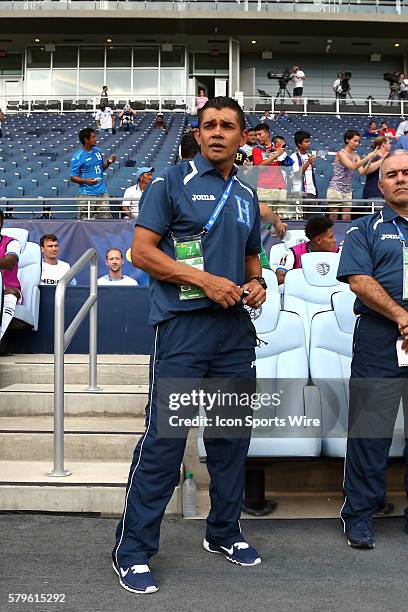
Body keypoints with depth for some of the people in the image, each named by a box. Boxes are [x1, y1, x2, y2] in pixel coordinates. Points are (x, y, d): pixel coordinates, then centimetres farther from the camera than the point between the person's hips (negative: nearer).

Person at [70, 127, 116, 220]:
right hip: (87, 194, -6)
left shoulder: (97, 150, 10)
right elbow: (72, 177, -8)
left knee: (105, 218, 5)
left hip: (102, 192, 6)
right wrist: (86, 181, -24)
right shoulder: (77, 157, -9)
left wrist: (108, 162, 2)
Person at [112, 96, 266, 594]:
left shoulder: (247, 196, 17)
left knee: (233, 434, 14)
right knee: (164, 439, -7)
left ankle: (224, 532, 31)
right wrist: (206, 280, -15)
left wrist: (257, 283, 4)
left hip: (236, 328, 7)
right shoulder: (172, 183, -2)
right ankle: (132, 551, 6)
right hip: (183, 327, -6)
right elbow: (141, 251, -9)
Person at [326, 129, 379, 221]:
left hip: (348, 192, 5)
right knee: (333, 218, -2)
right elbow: (353, 166, -23)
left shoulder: (356, 156, 6)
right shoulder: (340, 153, -9)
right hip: (335, 190, -5)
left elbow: (362, 172, -4)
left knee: (347, 219, 4)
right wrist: (368, 157, -24)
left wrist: (369, 161, -17)